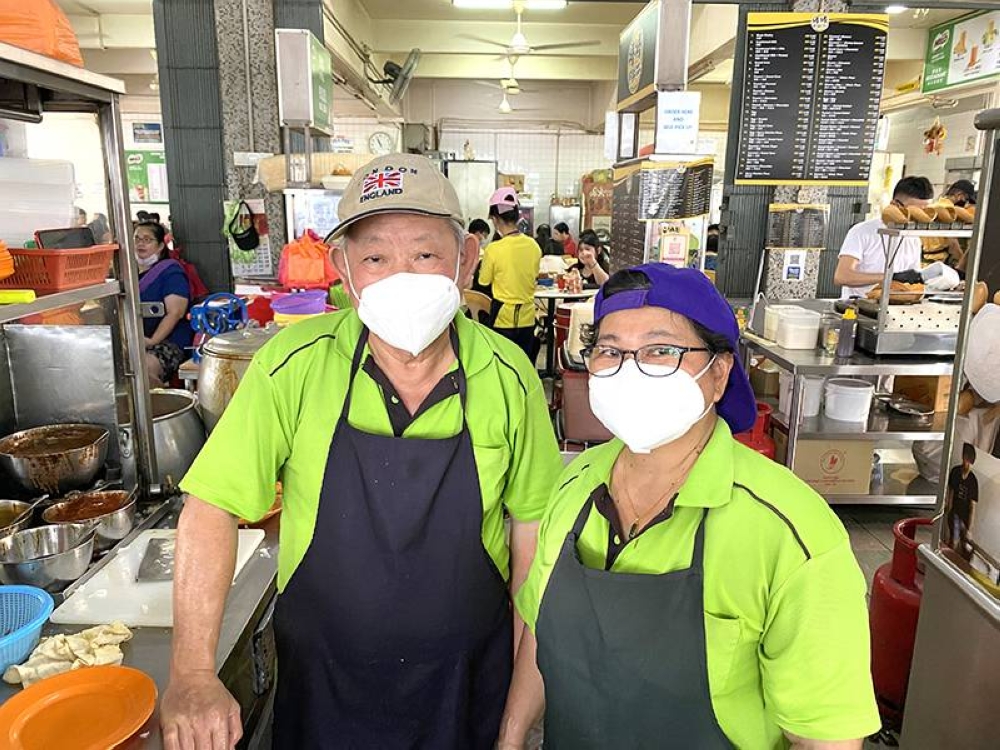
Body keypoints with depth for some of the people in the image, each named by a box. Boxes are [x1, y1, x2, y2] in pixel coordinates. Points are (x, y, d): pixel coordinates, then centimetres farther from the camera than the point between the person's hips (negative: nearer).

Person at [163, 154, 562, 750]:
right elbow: (213, 506, -11)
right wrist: (193, 674, -16)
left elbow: (532, 522, -4)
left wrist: (524, 675, 0)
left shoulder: (509, 377, -14)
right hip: (324, 678, 0)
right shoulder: (295, 364, -17)